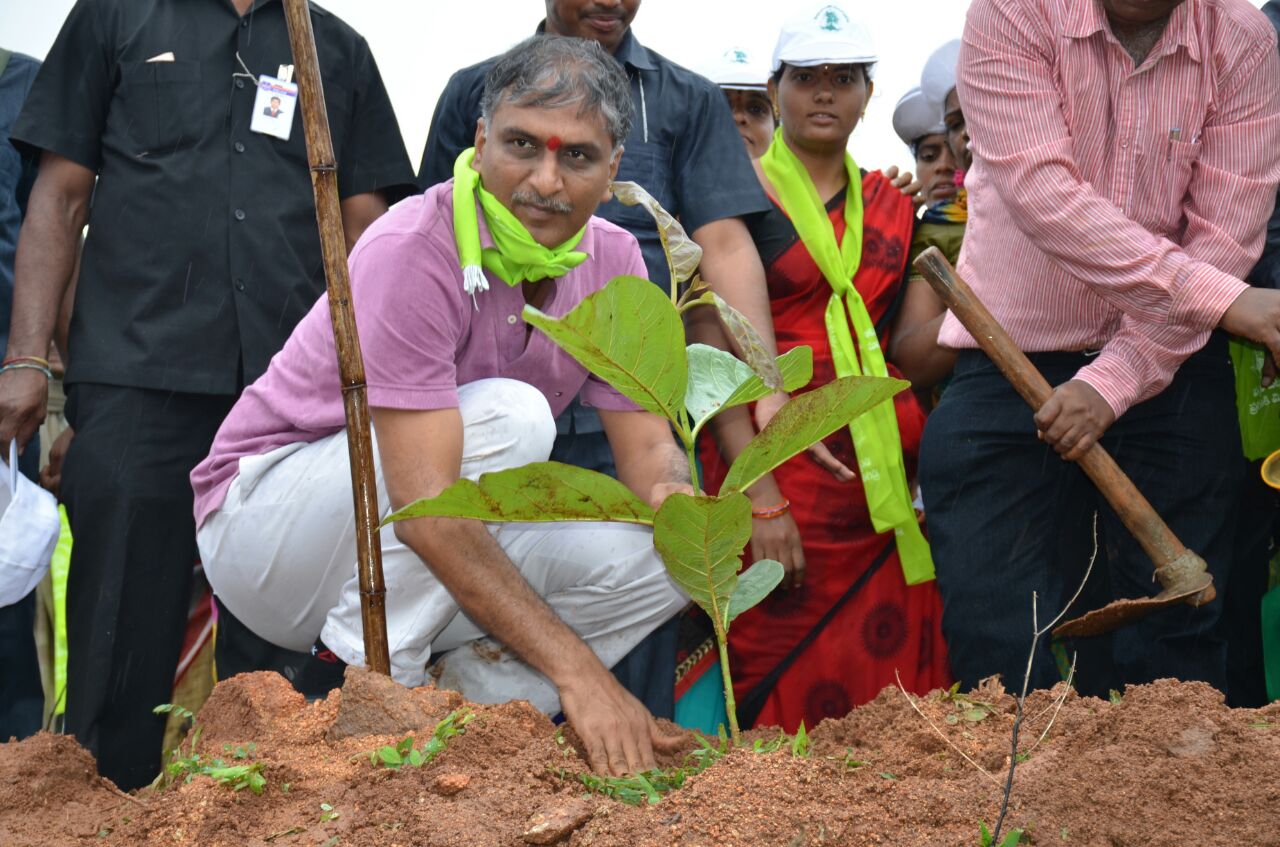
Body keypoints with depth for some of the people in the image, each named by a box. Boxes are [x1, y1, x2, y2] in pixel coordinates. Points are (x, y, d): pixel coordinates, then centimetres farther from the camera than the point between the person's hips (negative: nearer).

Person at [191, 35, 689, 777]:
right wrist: (575, 668, -36)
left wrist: (676, 498, -28)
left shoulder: (613, 261, -4)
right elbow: (425, 508, -33)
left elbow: (648, 448, -2)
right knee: (507, 416, -30)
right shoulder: (413, 251, -27)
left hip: (434, 564, 7)